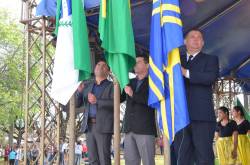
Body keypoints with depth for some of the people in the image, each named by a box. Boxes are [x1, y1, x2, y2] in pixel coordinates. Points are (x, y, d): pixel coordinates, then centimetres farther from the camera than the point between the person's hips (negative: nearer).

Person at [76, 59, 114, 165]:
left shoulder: (111, 86, 1)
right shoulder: (87, 85, 15)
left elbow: (115, 103, -13)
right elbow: (77, 104, 10)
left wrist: (97, 101, -21)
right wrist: (79, 91, -9)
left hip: (103, 127, -5)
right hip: (89, 126, 5)